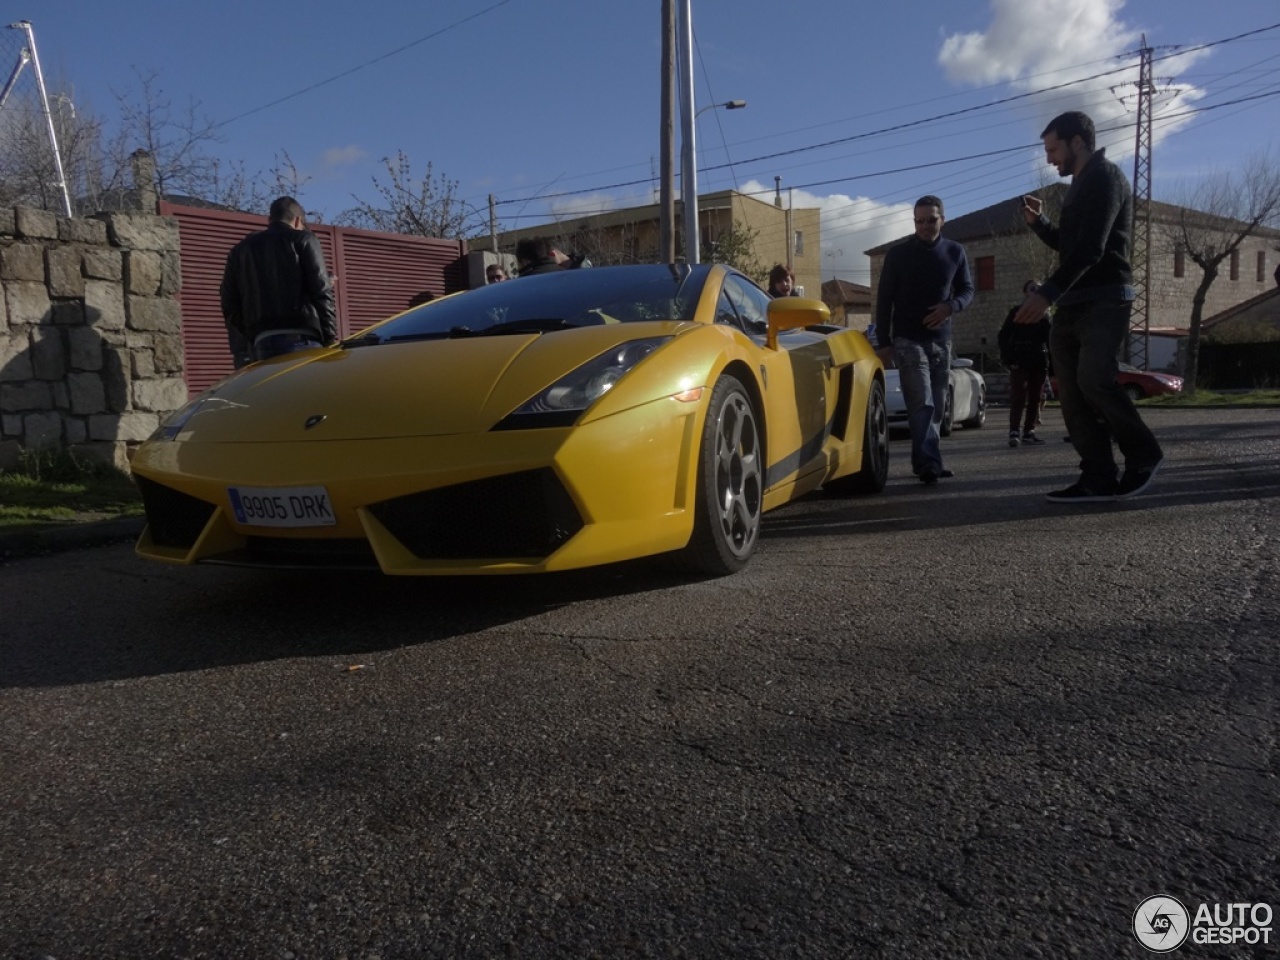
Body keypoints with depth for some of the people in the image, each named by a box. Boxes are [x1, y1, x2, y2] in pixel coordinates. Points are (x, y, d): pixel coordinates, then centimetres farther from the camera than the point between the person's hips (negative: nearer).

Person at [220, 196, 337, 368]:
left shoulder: (240, 249, 24)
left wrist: (241, 353, 19)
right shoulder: (302, 239, 10)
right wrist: (331, 340, -2)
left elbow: (230, 305, 19)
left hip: (261, 342, 5)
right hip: (301, 339, -4)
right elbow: (321, 292, -2)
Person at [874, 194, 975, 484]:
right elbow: (884, 300, 1)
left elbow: (967, 289, 13)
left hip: (941, 340, 4)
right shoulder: (898, 254, -1)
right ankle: (927, 462, -22)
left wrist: (952, 306, -12)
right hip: (908, 340, -4)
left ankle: (929, 461, 15)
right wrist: (883, 342, -5)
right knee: (922, 403, -16)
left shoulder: (955, 252, 7)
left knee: (937, 406, 6)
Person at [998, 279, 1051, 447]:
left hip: (1039, 362, 5)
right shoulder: (1016, 312, 2)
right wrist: (1009, 359, -11)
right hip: (1020, 362, -5)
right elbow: (1003, 337, -2)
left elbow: (1050, 340, 16)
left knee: (1036, 398, 4)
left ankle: (1029, 431, 10)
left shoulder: (1044, 316, 14)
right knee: (1019, 396, -12)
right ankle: (1014, 432, -15)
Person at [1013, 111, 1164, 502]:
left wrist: (1047, 293, -29)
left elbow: (1090, 248, -21)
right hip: (1074, 302, 9)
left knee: (1094, 378, -24)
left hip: (1105, 300, -9)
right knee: (1073, 392, 0)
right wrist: (1039, 223, 15)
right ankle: (1098, 479, 0)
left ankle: (1143, 453, -4)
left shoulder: (1104, 177, -8)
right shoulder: (1082, 184, 22)